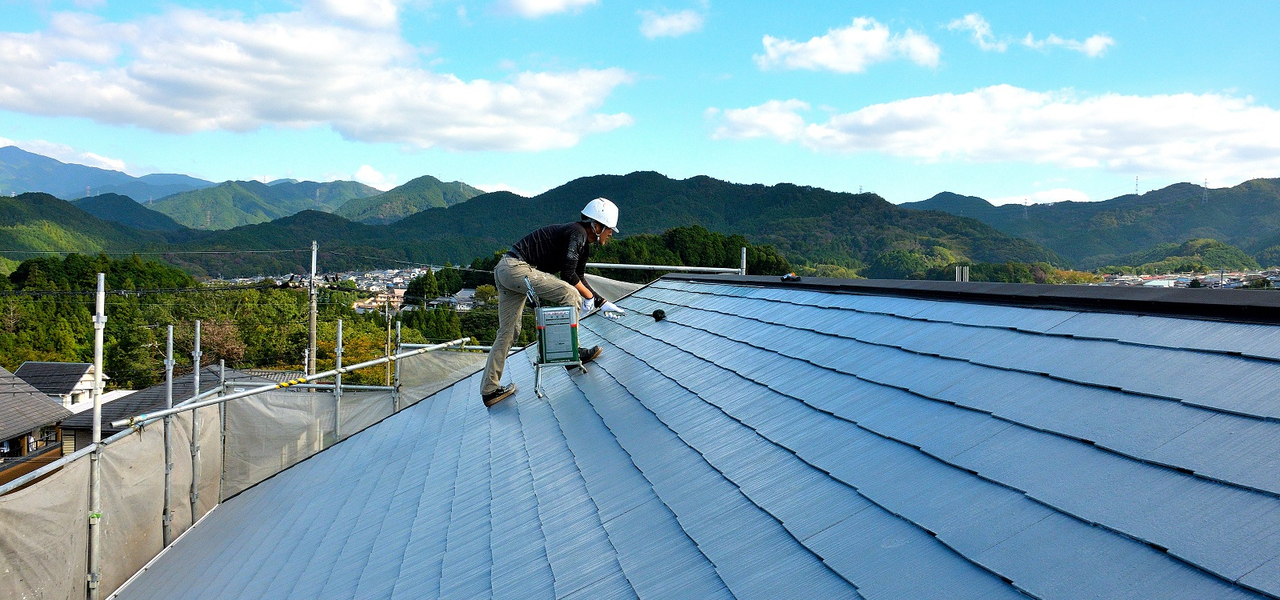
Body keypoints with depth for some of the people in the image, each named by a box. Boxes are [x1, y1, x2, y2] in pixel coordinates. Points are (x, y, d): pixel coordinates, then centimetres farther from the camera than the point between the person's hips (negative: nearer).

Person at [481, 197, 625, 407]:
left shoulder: (583, 242, 19)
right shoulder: (577, 233, -11)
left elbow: (578, 278, 27)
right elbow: (567, 274, -15)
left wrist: (602, 303, 26)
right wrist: (589, 296, -1)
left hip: (503, 271, 10)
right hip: (517, 268, -10)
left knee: (508, 332, 12)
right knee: (570, 295, -10)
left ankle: (490, 390, 15)